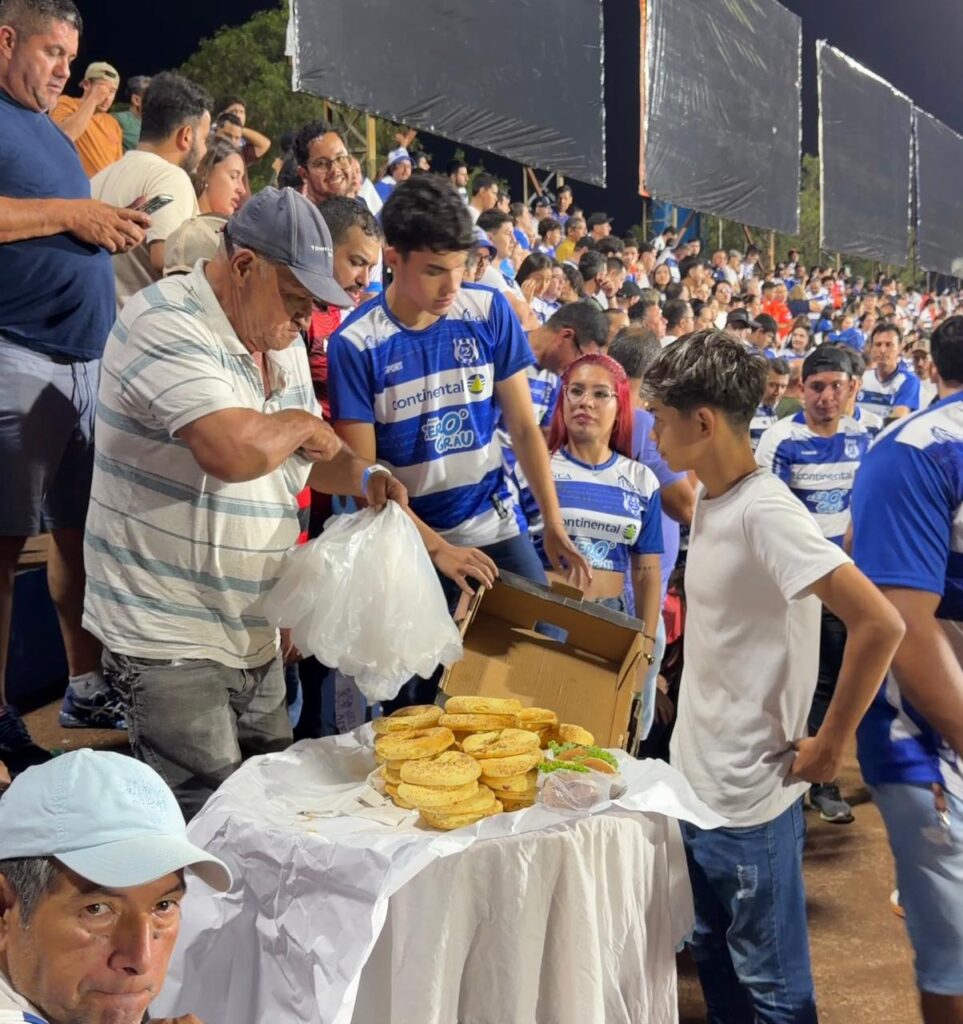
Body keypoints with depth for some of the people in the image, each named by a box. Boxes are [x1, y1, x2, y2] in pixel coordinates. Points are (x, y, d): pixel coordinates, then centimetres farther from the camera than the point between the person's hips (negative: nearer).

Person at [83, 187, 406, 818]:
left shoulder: (284, 342, 10)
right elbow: (235, 451, -34)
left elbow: (304, 454, 24)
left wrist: (361, 478, 1)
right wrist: (300, 422, -12)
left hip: (256, 635, 8)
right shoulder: (167, 323, -18)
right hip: (169, 642, -8)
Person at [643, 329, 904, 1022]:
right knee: (714, 956, 23)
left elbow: (879, 623, -29)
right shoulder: (709, 503, 4)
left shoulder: (765, 512, -23)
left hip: (750, 796, -8)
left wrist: (830, 744, -20)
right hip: (697, 781, 9)